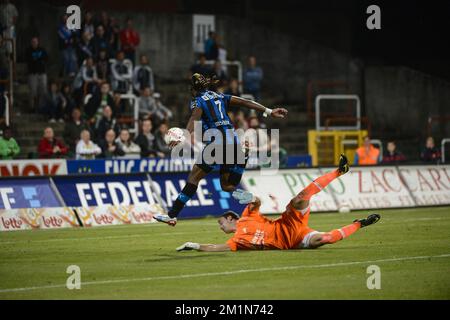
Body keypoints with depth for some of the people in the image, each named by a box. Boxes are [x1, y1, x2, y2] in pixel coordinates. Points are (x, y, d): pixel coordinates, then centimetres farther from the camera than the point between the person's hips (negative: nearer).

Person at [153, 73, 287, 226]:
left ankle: (172, 215, -5)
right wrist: (269, 111, 16)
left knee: (194, 177, -1)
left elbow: (195, 117, -15)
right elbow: (245, 102, 18)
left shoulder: (197, 100, 6)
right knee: (227, 186, 11)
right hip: (234, 142, 6)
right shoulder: (220, 97, 24)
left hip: (218, 142, -6)